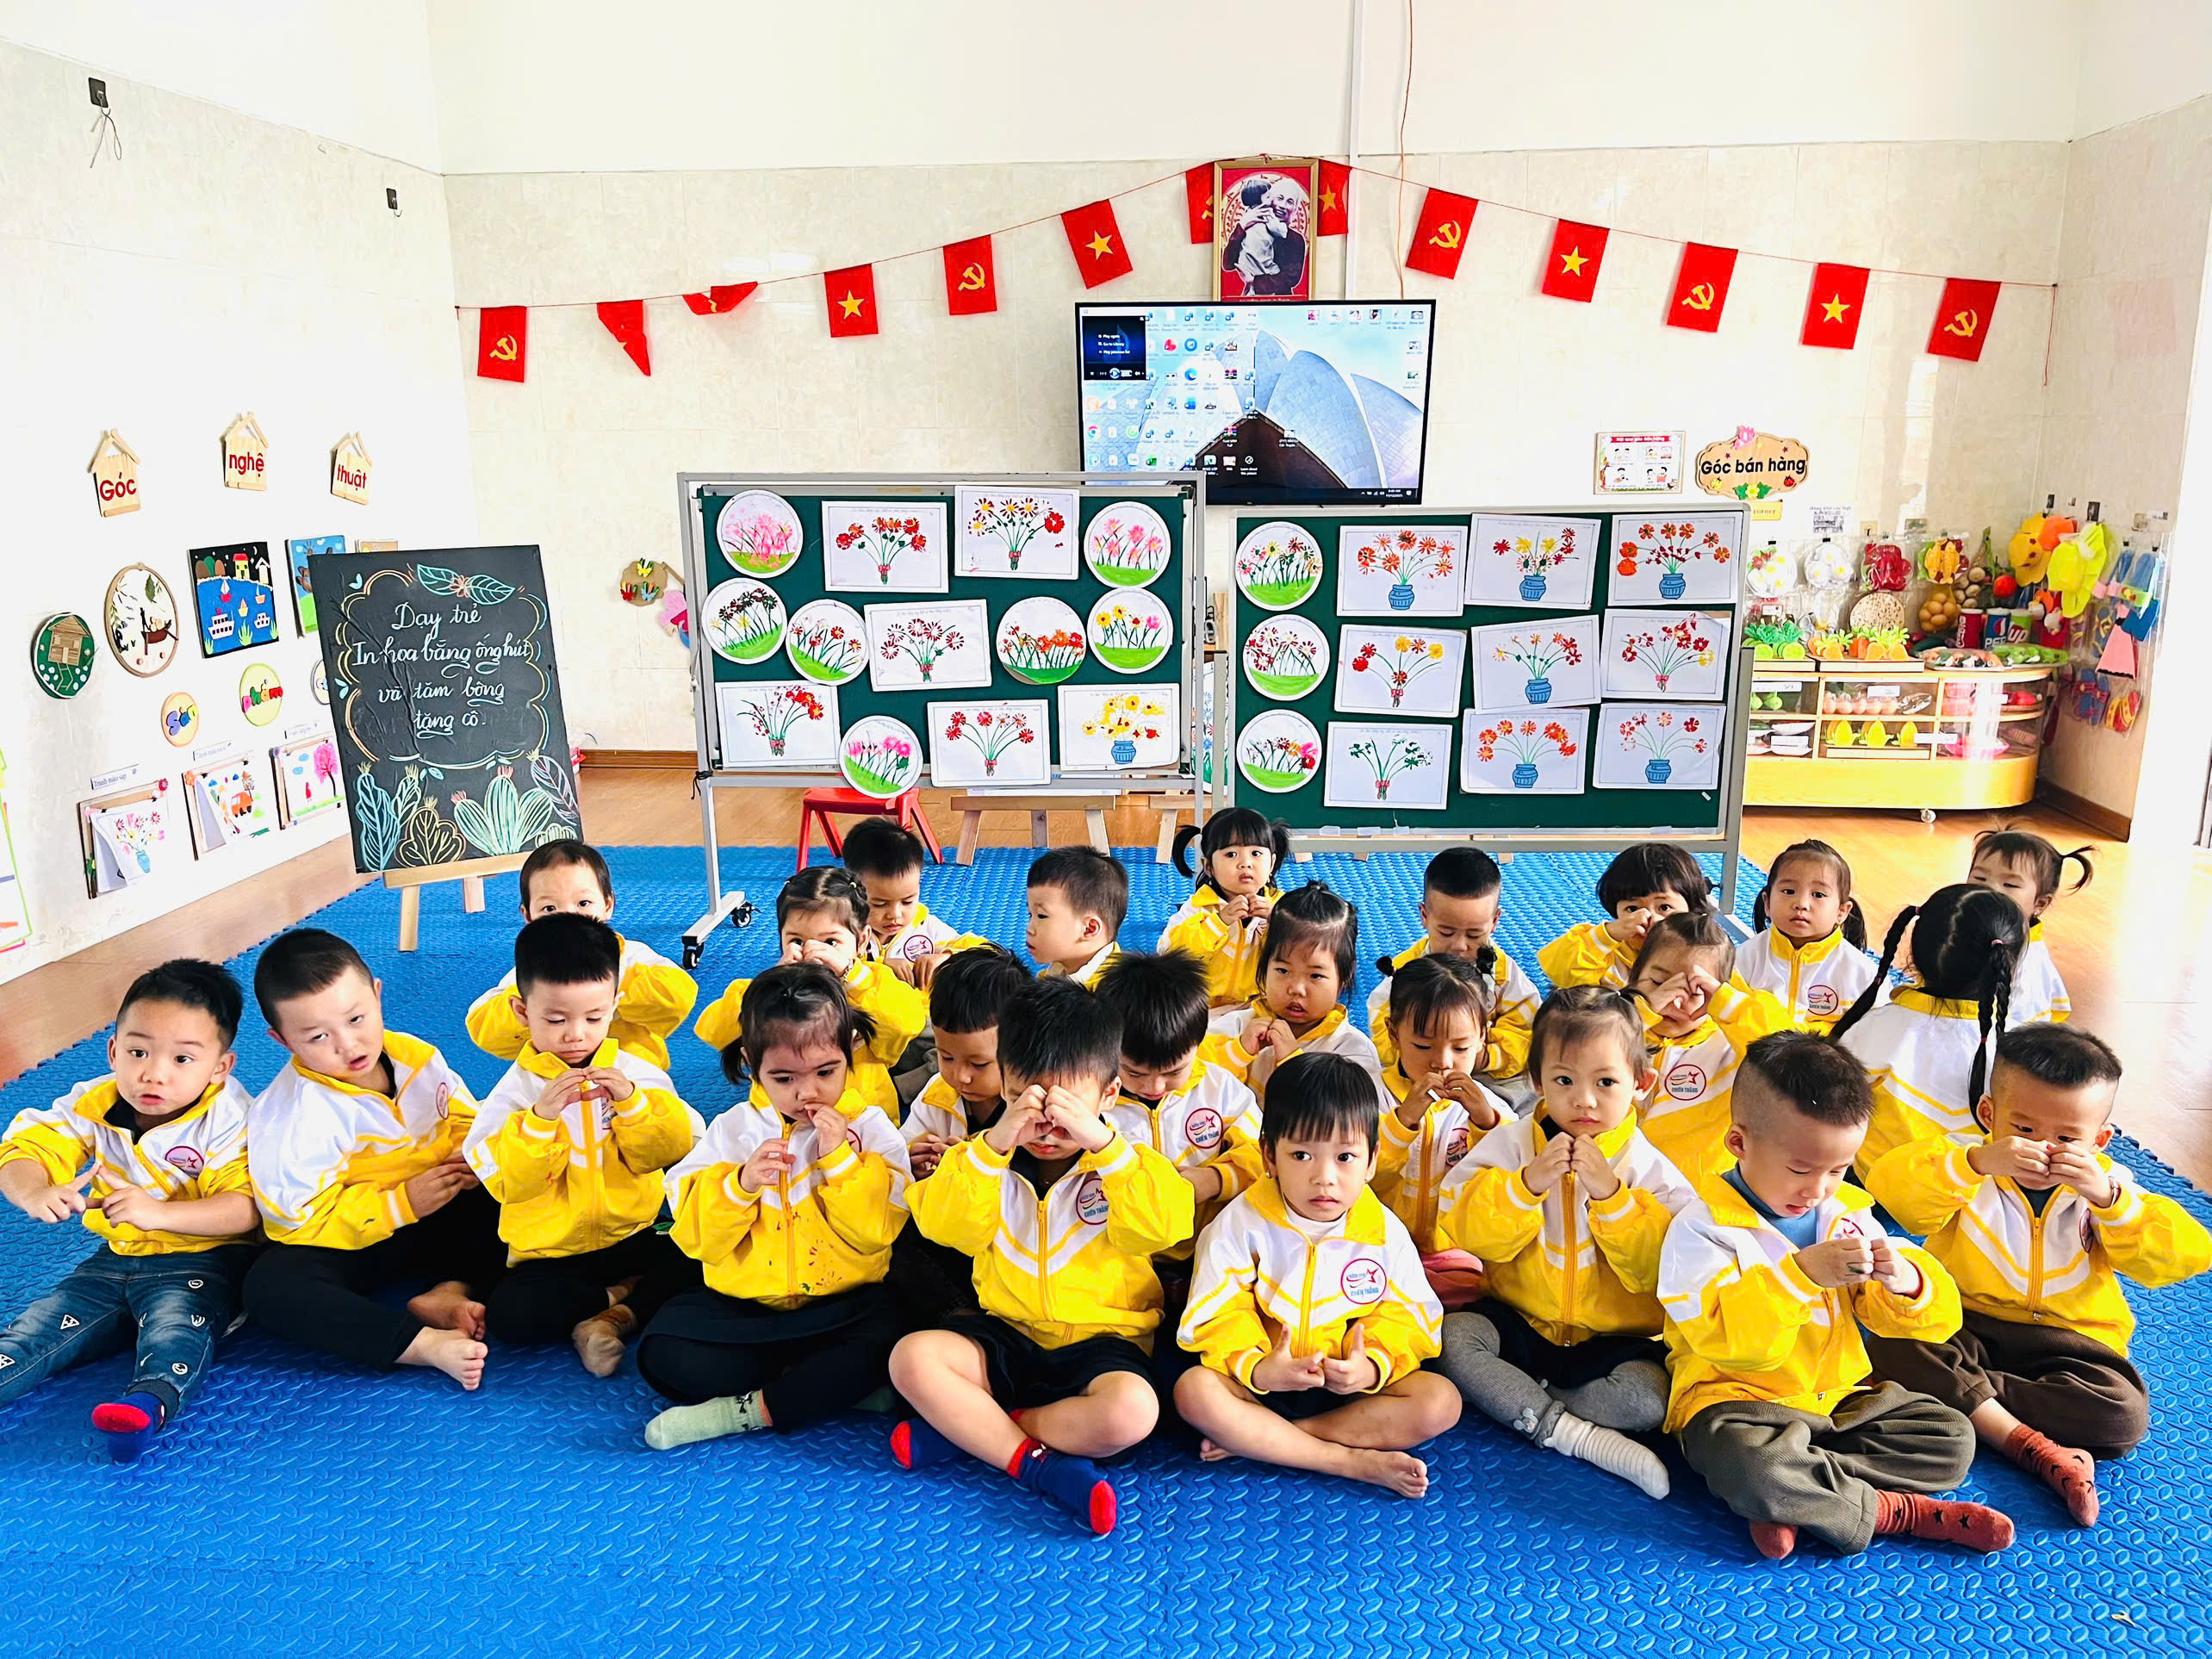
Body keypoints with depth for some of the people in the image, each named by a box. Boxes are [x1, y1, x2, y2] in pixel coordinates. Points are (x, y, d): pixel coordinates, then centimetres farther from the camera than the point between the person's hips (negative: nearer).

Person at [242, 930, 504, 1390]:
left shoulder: (417, 1057, -5)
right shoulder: (289, 1114, -19)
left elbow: (464, 1119, 11)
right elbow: (304, 1221, -20)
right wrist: (402, 1204, -25)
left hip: (437, 1220, 5)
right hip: (353, 1243, -4)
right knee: (269, 1287, -34)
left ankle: (452, 1291, -26)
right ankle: (424, 1343, -43)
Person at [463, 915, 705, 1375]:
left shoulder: (636, 1072, -2)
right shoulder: (515, 1090, -6)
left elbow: (673, 1149, -8)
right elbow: (506, 1182, -14)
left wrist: (632, 1102, -23)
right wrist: (539, 1119, -28)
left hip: (634, 1236, 1)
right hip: (551, 1255, -1)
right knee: (509, 1313, -27)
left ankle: (614, 1318, -13)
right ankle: (626, 1296, -9)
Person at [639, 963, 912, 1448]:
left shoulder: (869, 1128, -4)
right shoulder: (732, 1129, 1)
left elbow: (876, 1233, -12)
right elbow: (698, 1239, -5)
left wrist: (840, 1159, -20)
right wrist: (741, 1184, -22)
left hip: (841, 1299, -2)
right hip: (744, 1303, 3)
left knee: (888, 1337, -34)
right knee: (659, 1351, -21)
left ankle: (746, 1410, -21)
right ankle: (838, 1383, -15)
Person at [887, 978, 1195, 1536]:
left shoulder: (1123, 1164, -3)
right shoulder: (993, 1156, 3)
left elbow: (1161, 1227, -22)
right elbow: (943, 1225, -12)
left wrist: (1103, 1142, -29)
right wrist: (993, 1144, -23)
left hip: (1101, 1339, -2)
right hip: (1006, 1335, 2)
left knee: (1131, 1411, -33)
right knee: (912, 1358, -23)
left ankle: (965, 1427, -15)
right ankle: (1040, 1465, -21)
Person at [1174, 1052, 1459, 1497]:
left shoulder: (1385, 1232, -3)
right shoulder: (1242, 1224, -9)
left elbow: (1407, 1316, -2)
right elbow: (1218, 1316, -11)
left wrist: (1374, 1366, -23)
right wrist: (1255, 1368, -30)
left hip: (1349, 1388, 2)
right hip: (1262, 1382, -2)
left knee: (1440, 1401, -22)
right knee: (1194, 1389, -30)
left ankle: (1253, 1439, -22)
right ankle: (1355, 1462, -26)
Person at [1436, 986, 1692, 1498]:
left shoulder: (1648, 1167, -6)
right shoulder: (1511, 1143, -4)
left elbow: (1663, 1270, -16)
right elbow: (1467, 1236, -11)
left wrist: (1611, 1196, -26)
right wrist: (1526, 1184, -25)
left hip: (1613, 1336, -1)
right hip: (1520, 1323, 2)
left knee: (1649, 1398, -28)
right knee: (1453, 1336, -25)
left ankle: (1513, 1401, -13)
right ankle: (1578, 1434, -21)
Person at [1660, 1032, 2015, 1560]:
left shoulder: (1849, 1215, 7)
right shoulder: (1701, 1227, -13)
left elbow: (1932, 1320, 9)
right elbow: (1718, 1334, -24)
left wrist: (1905, 1282, -17)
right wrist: (1798, 1274, -33)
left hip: (1837, 1394, 7)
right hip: (1736, 1399, -7)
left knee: (1952, 1437, -7)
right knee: (1750, 1464, -37)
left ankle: (1794, 1501, -18)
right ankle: (1895, 1511, -15)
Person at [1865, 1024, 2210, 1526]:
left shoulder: (2107, 1184, 2)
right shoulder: (1968, 1171, -5)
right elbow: (1893, 1188, -25)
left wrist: (2107, 1198, -25)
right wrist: (1976, 1162, -37)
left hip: (2067, 1339, 1)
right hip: (1963, 1327, -1)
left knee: (2123, 1413, -27)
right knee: (1890, 1348, -29)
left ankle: (1957, 1396, -19)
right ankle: (2034, 1446, -28)